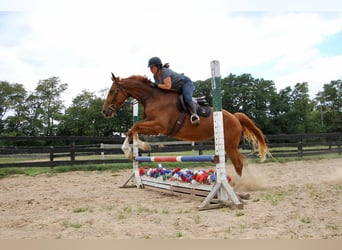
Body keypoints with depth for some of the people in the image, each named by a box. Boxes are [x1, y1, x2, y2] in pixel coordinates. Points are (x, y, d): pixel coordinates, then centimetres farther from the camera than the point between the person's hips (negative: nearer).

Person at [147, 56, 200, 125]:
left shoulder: (165, 72, -33)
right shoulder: (155, 76, -7)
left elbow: (168, 86, -39)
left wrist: (157, 85, -29)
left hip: (186, 83, -9)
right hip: (177, 89, 9)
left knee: (187, 98, -33)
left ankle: (194, 113, -21)